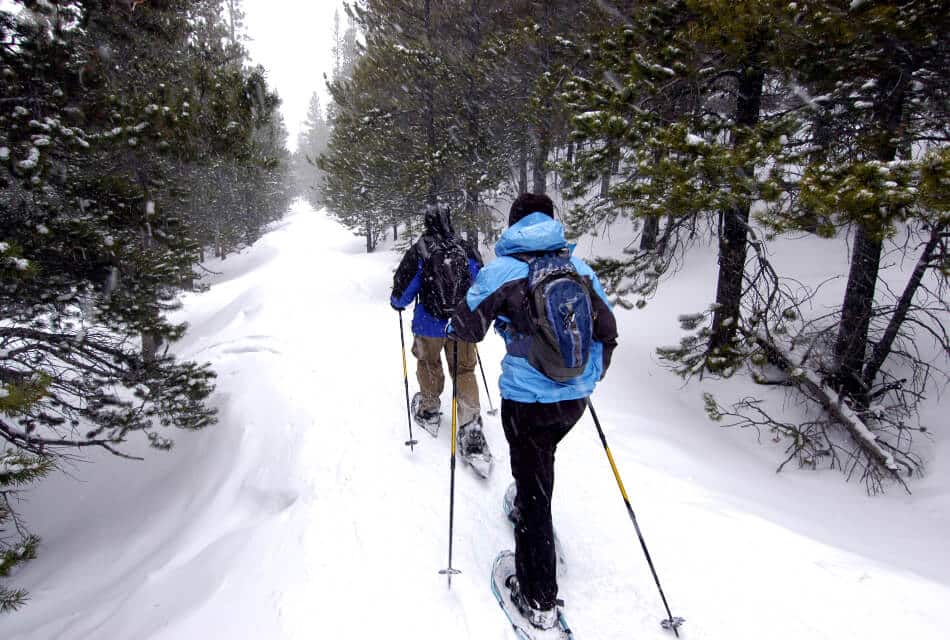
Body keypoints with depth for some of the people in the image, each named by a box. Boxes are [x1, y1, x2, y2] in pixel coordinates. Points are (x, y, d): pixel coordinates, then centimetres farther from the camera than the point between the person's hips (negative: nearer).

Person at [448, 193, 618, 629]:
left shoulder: (502, 270, -10)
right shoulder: (579, 267, 2)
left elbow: (465, 329, -7)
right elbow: (606, 331, 7)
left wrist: (455, 326, 18)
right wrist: (592, 377, 24)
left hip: (527, 400, -4)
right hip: (576, 397, 5)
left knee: (534, 489, 6)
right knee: (539, 463, 32)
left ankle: (539, 601, 16)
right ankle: (526, 509, 57)